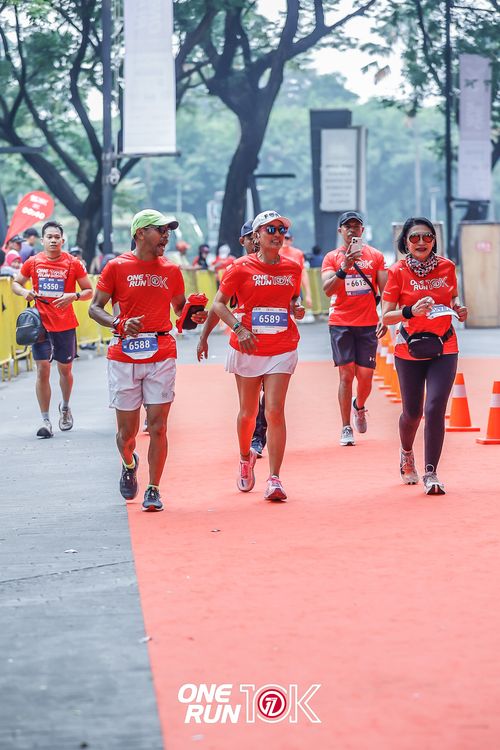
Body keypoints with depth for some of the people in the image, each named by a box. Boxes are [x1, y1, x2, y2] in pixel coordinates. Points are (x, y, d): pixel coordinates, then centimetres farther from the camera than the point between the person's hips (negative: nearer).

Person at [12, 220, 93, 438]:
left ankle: (65, 407, 38)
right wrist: (24, 292, -8)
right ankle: (45, 420, -4)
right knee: (42, 369, -6)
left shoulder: (73, 263, -3)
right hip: (40, 324, 0)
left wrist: (74, 296, -18)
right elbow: (16, 283, 14)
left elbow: (89, 291, 2)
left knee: (65, 369, 12)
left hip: (66, 324, 0)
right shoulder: (33, 262, 1)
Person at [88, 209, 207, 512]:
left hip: (162, 356, 2)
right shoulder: (117, 267, 1)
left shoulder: (171, 270, 10)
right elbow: (95, 307, 1)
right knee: (127, 430, 3)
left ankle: (153, 490, 3)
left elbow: (180, 308, 20)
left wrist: (194, 316, -3)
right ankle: (129, 465, 36)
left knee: (158, 426, -6)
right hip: (124, 356, -2)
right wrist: (119, 324, -16)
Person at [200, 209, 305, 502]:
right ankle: (246, 457, 41)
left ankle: (274, 478, -11)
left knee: (275, 411, -13)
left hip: (282, 349, 1)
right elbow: (219, 303, -1)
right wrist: (238, 327, -15)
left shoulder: (293, 268, 5)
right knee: (248, 413, 11)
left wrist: (297, 309, -2)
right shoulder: (242, 267, -4)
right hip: (248, 349, 0)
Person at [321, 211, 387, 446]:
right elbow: (327, 289, -10)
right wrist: (344, 268, -23)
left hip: (368, 324, 1)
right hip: (341, 323, -1)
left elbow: (384, 290, 7)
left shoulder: (375, 256, 7)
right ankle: (346, 428, -2)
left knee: (365, 375, 0)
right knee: (346, 374, -7)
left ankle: (359, 406, 34)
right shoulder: (332, 257, 3)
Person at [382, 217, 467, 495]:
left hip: (444, 349, 1)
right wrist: (410, 311, -28)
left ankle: (431, 474, -5)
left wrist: (458, 307, -4)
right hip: (410, 350, 0)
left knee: (435, 409, -15)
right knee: (412, 412, 11)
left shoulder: (446, 267, -1)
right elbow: (386, 316, -10)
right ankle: (407, 454, 45)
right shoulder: (398, 272, -8)